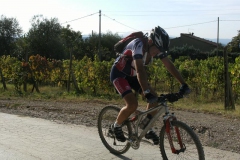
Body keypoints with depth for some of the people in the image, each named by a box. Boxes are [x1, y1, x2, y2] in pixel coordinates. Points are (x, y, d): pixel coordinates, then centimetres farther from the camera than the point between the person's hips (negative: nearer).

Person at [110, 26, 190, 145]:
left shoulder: (157, 47, -11)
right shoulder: (139, 45, -34)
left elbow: (170, 66, -9)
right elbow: (140, 70, -45)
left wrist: (183, 84, -15)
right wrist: (147, 93, -54)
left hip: (132, 76, 7)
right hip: (119, 74, -7)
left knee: (155, 99, -8)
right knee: (132, 104, -23)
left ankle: (146, 128, 13)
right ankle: (116, 126, 5)